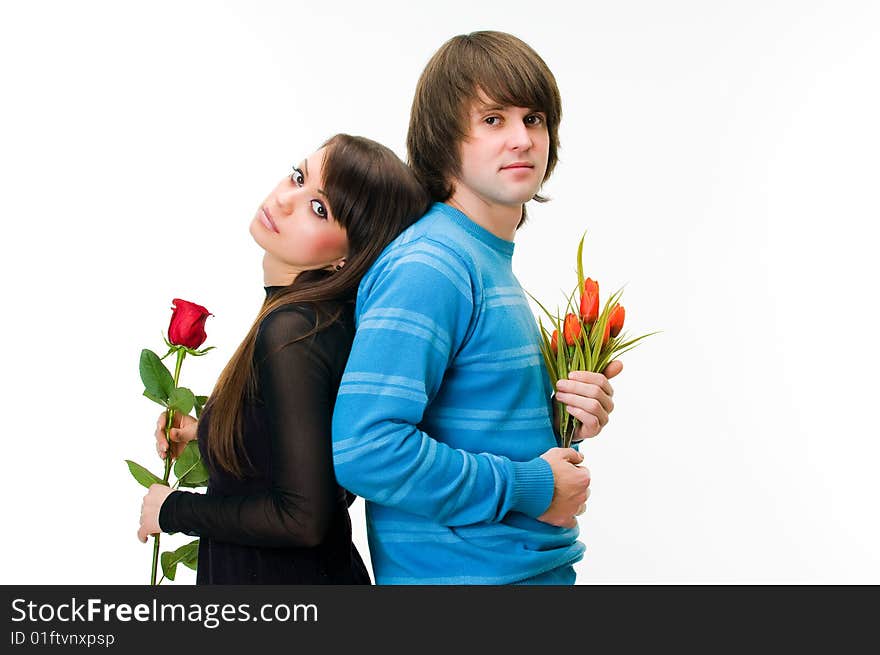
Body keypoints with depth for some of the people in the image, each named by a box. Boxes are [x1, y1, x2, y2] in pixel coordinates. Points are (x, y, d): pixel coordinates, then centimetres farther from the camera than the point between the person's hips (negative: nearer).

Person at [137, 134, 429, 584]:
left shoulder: (291, 335, -26)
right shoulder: (330, 318, -1)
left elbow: (302, 518, -27)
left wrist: (171, 511, -16)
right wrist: (205, 431, 10)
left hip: (284, 579, -7)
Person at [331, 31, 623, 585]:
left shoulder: (493, 262, 10)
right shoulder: (429, 266, -19)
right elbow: (365, 446, -29)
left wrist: (563, 419, -2)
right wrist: (530, 487, -20)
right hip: (458, 573, -9)